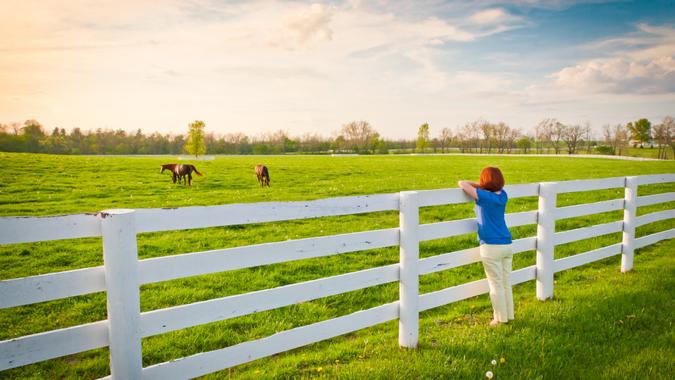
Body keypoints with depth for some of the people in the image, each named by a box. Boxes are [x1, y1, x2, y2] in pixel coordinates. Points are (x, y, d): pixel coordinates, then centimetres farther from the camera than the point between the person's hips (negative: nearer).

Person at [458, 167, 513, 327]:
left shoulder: (484, 196, -15)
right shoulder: (503, 195, 4)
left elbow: (462, 184, -15)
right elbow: (494, 187, 26)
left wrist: (471, 184, 4)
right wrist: (480, 186, 14)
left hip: (491, 247, -7)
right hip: (507, 245, 7)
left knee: (496, 284, 5)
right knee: (506, 283, 16)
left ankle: (501, 318, 15)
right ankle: (509, 315, 26)